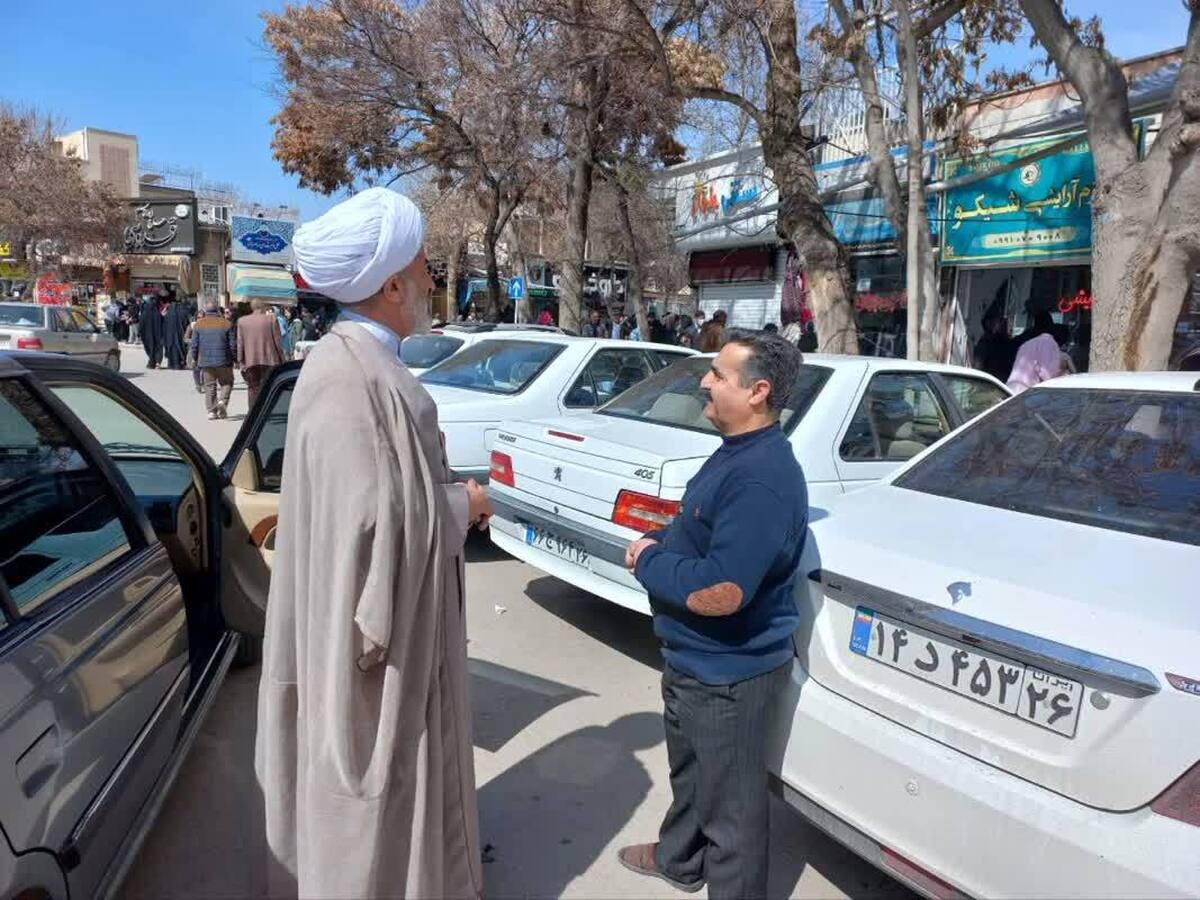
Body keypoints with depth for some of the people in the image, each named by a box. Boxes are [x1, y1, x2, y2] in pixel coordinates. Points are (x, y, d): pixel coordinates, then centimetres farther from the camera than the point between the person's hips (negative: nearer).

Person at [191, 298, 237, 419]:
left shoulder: (198, 324, 0)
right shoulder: (226, 323, -5)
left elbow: (194, 345, 2)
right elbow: (232, 344, -5)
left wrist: (196, 359, 15)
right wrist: (235, 359, 7)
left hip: (205, 361, 2)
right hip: (223, 361, -2)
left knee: (209, 386, 9)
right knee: (226, 383, 13)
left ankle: (211, 411, 6)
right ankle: (222, 400, -10)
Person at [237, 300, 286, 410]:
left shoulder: (242, 321, 5)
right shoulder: (271, 319, -3)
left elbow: (240, 343, 4)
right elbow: (278, 341, -3)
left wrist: (240, 361, 7)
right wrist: (281, 359, 4)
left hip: (250, 361, 2)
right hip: (269, 360, -2)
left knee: (253, 388, 9)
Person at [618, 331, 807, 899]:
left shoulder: (763, 478, -29)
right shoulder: (737, 451, 4)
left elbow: (720, 592, -35)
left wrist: (648, 561, -18)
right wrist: (657, 546, -3)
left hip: (728, 672, -11)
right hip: (694, 659, 11)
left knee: (731, 805, 10)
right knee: (690, 772, 31)